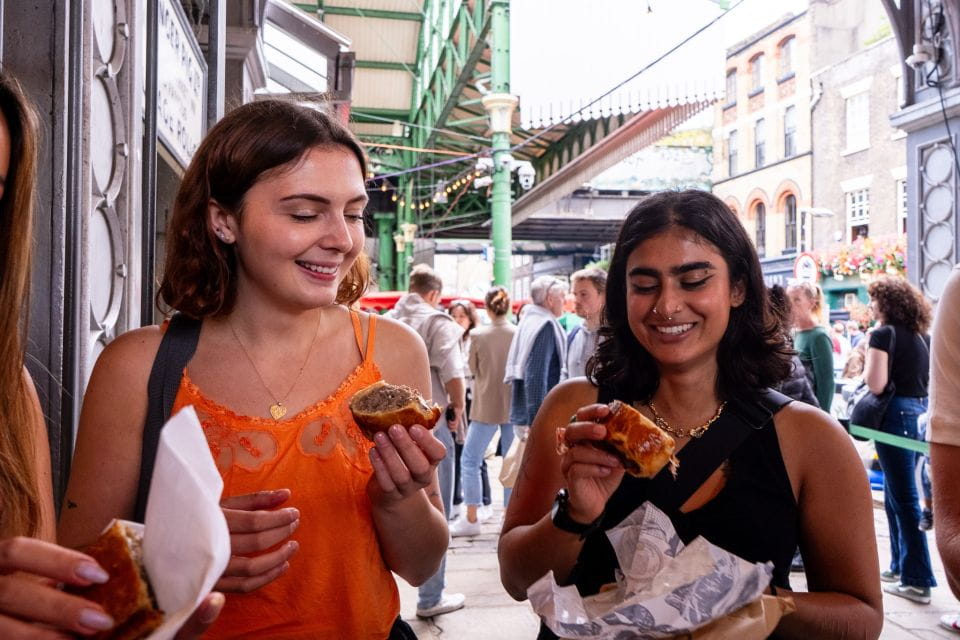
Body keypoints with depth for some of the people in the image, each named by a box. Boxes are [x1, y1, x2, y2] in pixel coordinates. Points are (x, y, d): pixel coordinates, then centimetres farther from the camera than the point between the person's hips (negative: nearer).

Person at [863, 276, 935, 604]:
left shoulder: (883, 334, -11)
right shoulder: (919, 336, 12)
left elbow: (876, 384, -17)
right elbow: (927, 379, 17)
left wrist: (868, 360, -1)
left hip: (897, 415, -8)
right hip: (921, 413, 8)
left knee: (904, 499, -4)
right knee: (896, 495, 18)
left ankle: (917, 580, 0)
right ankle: (900, 566, 26)